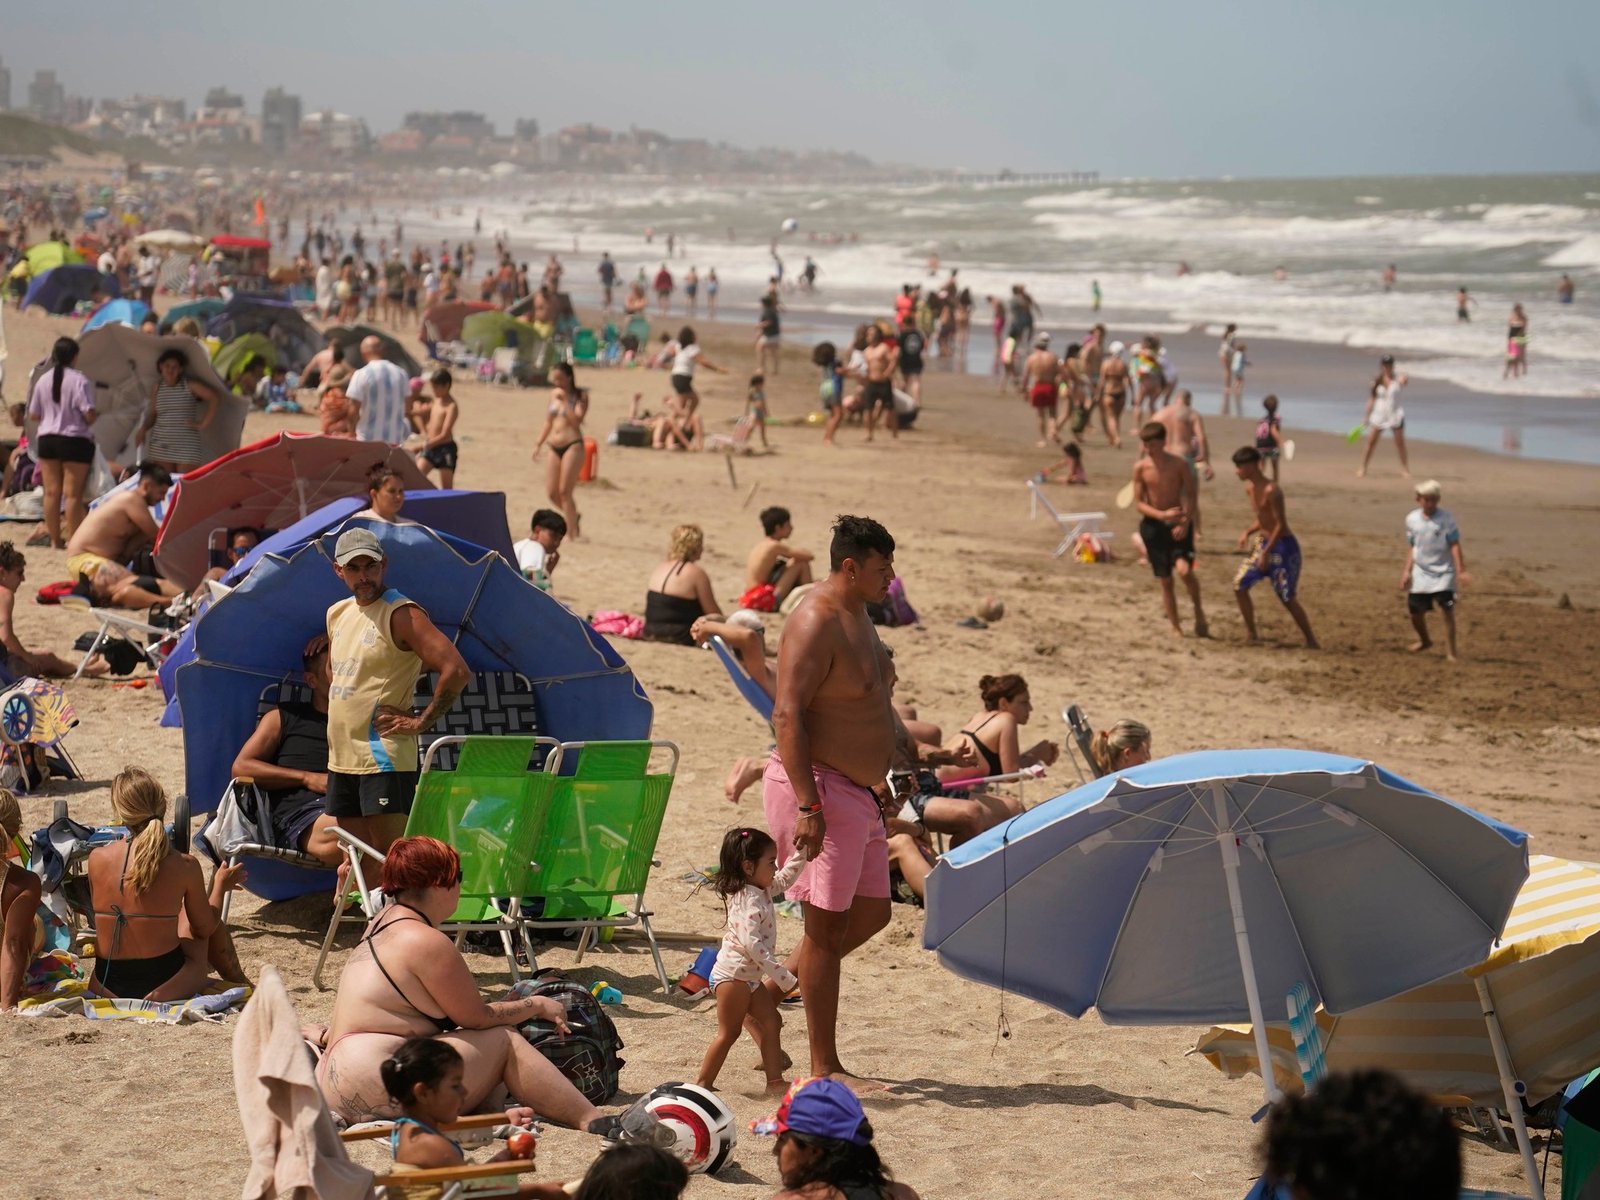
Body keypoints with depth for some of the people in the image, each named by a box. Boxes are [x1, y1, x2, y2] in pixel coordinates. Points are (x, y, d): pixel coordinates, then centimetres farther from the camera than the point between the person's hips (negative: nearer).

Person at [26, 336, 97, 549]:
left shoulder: (43, 380, 4)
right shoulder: (79, 380, -12)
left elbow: (33, 414, 8)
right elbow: (89, 414, -17)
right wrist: (94, 417, 5)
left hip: (46, 440, 5)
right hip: (74, 440, -5)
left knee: (51, 492, 9)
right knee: (72, 493, -3)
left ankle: (55, 539, 14)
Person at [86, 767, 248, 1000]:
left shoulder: (96, 858, -9)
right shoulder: (184, 866, -14)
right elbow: (205, 929, 1)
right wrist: (220, 885, 19)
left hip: (107, 987, 3)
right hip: (162, 987, -3)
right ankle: (238, 982, 50)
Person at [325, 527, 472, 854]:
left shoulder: (401, 614, -11)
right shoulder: (338, 614, 13)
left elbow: (456, 670, -22)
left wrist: (420, 722, -17)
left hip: (383, 759, -8)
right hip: (341, 759, 8)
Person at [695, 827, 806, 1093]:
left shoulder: (762, 890, 6)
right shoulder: (749, 900, -23)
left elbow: (786, 877, 24)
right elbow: (751, 943, -31)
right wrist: (783, 977, -30)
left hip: (749, 977, 10)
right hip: (733, 976, -10)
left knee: (771, 1022, 8)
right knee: (729, 1032, -2)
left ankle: (775, 1080, 11)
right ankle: (702, 1082, 7)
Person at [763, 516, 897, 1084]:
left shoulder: (856, 613, 13)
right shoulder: (815, 623, -18)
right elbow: (787, 716, -24)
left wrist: (881, 780, 26)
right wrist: (808, 806, -29)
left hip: (856, 791, 10)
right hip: (817, 787, -10)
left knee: (871, 911, 14)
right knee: (828, 925, -5)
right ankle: (824, 1068, 1)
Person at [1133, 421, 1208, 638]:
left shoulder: (1179, 464, -7)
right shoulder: (1140, 468, -4)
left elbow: (1190, 496, -4)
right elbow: (1139, 503, -5)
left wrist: (1185, 523, -18)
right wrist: (1162, 514, -21)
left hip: (1179, 525, -2)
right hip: (1154, 526, 2)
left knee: (1184, 570, -22)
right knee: (1165, 580, 5)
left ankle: (1198, 612, 3)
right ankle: (1175, 628, 18)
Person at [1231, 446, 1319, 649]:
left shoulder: (1271, 491, -22)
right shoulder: (1249, 489, 5)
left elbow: (1281, 524, -22)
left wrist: (1266, 553, -22)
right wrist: (1248, 532, 3)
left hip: (1284, 546, -8)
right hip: (1263, 543, 9)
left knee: (1287, 598, -5)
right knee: (1239, 585, 1)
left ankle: (1311, 641, 7)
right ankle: (1250, 633, 13)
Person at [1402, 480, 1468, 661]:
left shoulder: (1446, 518, -9)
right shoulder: (1412, 519, 3)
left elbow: (1455, 545, -12)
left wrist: (1460, 571, -21)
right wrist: (1407, 571, 7)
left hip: (1443, 573, -4)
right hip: (1420, 573, 4)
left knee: (1446, 610, -15)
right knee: (1415, 611, 10)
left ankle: (1450, 652, -7)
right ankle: (1424, 641, 39)